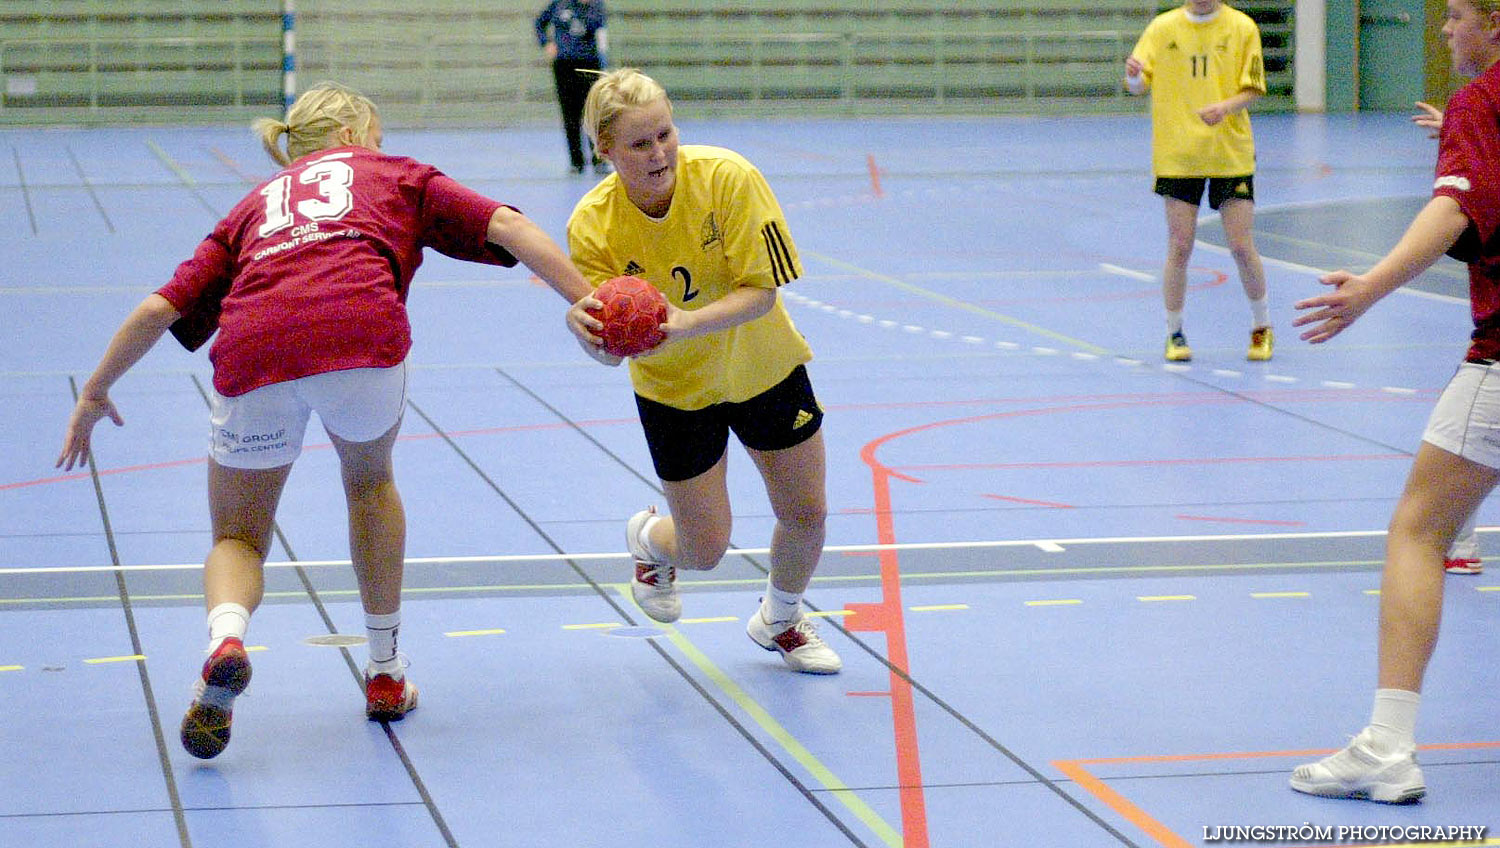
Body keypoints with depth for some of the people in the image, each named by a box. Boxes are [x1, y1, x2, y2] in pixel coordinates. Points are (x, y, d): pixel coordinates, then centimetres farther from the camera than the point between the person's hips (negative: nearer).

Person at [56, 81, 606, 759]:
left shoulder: (255, 204, 34)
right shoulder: (395, 174, 30)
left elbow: (160, 308, 29)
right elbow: (507, 228, 16)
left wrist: (94, 394, 38)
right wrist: (584, 302, 12)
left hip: (252, 350, 1)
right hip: (363, 333, -1)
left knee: (238, 536, 19)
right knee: (370, 480, 30)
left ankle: (225, 633, -15)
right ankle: (385, 673, 34)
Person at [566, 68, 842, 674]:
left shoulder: (727, 177, -26)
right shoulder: (592, 225, -23)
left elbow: (762, 290, -25)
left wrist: (686, 323, -41)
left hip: (763, 367, 1)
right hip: (674, 389, -1)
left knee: (805, 514, 7)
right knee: (705, 549, 2)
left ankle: (780, 620, 40)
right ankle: (649, 539, 42)